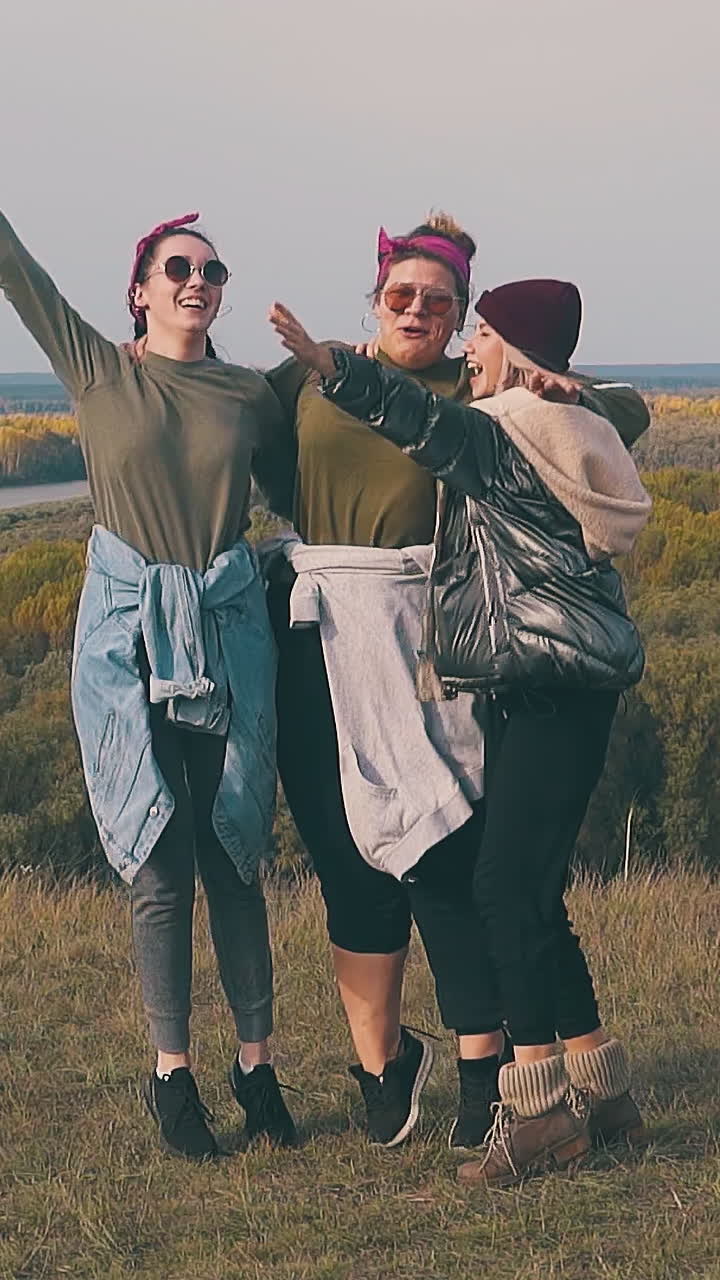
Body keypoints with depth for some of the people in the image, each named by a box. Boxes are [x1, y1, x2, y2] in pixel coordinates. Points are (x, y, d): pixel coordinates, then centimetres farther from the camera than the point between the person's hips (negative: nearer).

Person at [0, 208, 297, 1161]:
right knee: (160, 865, 0)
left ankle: (256, 1062, 14)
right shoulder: (98, 371, 4)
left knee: (233, 859, 4)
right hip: (127, 633, -1)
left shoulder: (251, 397, 8)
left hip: (230, 633, 1)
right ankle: (171, 1073, 10)